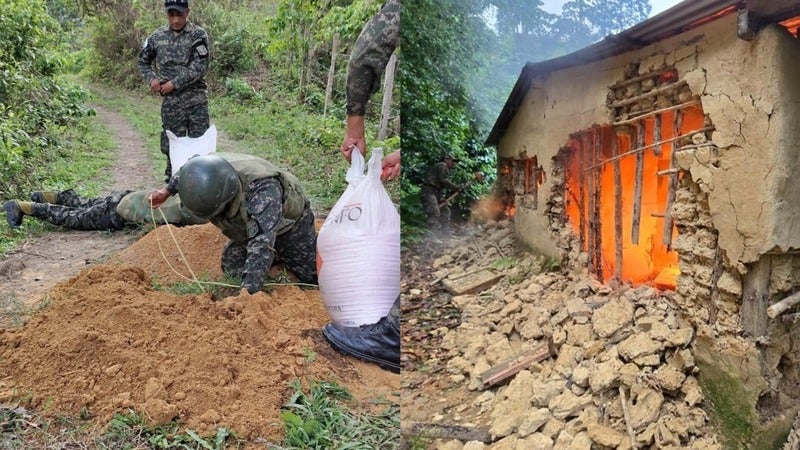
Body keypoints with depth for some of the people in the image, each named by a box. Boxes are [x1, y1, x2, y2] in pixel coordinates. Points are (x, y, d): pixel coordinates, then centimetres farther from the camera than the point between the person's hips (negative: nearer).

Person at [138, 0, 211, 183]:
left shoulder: (198, 35, -4)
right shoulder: (157, 36, 6)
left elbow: (200, 67, -13)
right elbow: (143, 61, 19)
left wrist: (174, 83, -14)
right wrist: (151, 78, 0)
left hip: (196, 99, -2)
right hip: (170, 100, 3)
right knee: (172, 141, 7)